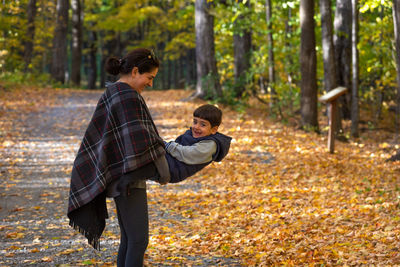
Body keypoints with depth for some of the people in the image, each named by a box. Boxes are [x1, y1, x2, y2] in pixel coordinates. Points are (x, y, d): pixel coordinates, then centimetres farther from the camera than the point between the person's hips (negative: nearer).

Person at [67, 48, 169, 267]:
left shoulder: (112, 94, 15)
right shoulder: (128, 97, -17)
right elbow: (138, 139, -22)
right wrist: (163, 172, -10)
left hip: (119, 177, 10)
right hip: (128, 177, -10)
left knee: (129, 239, 13)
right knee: (139, 241, -8)